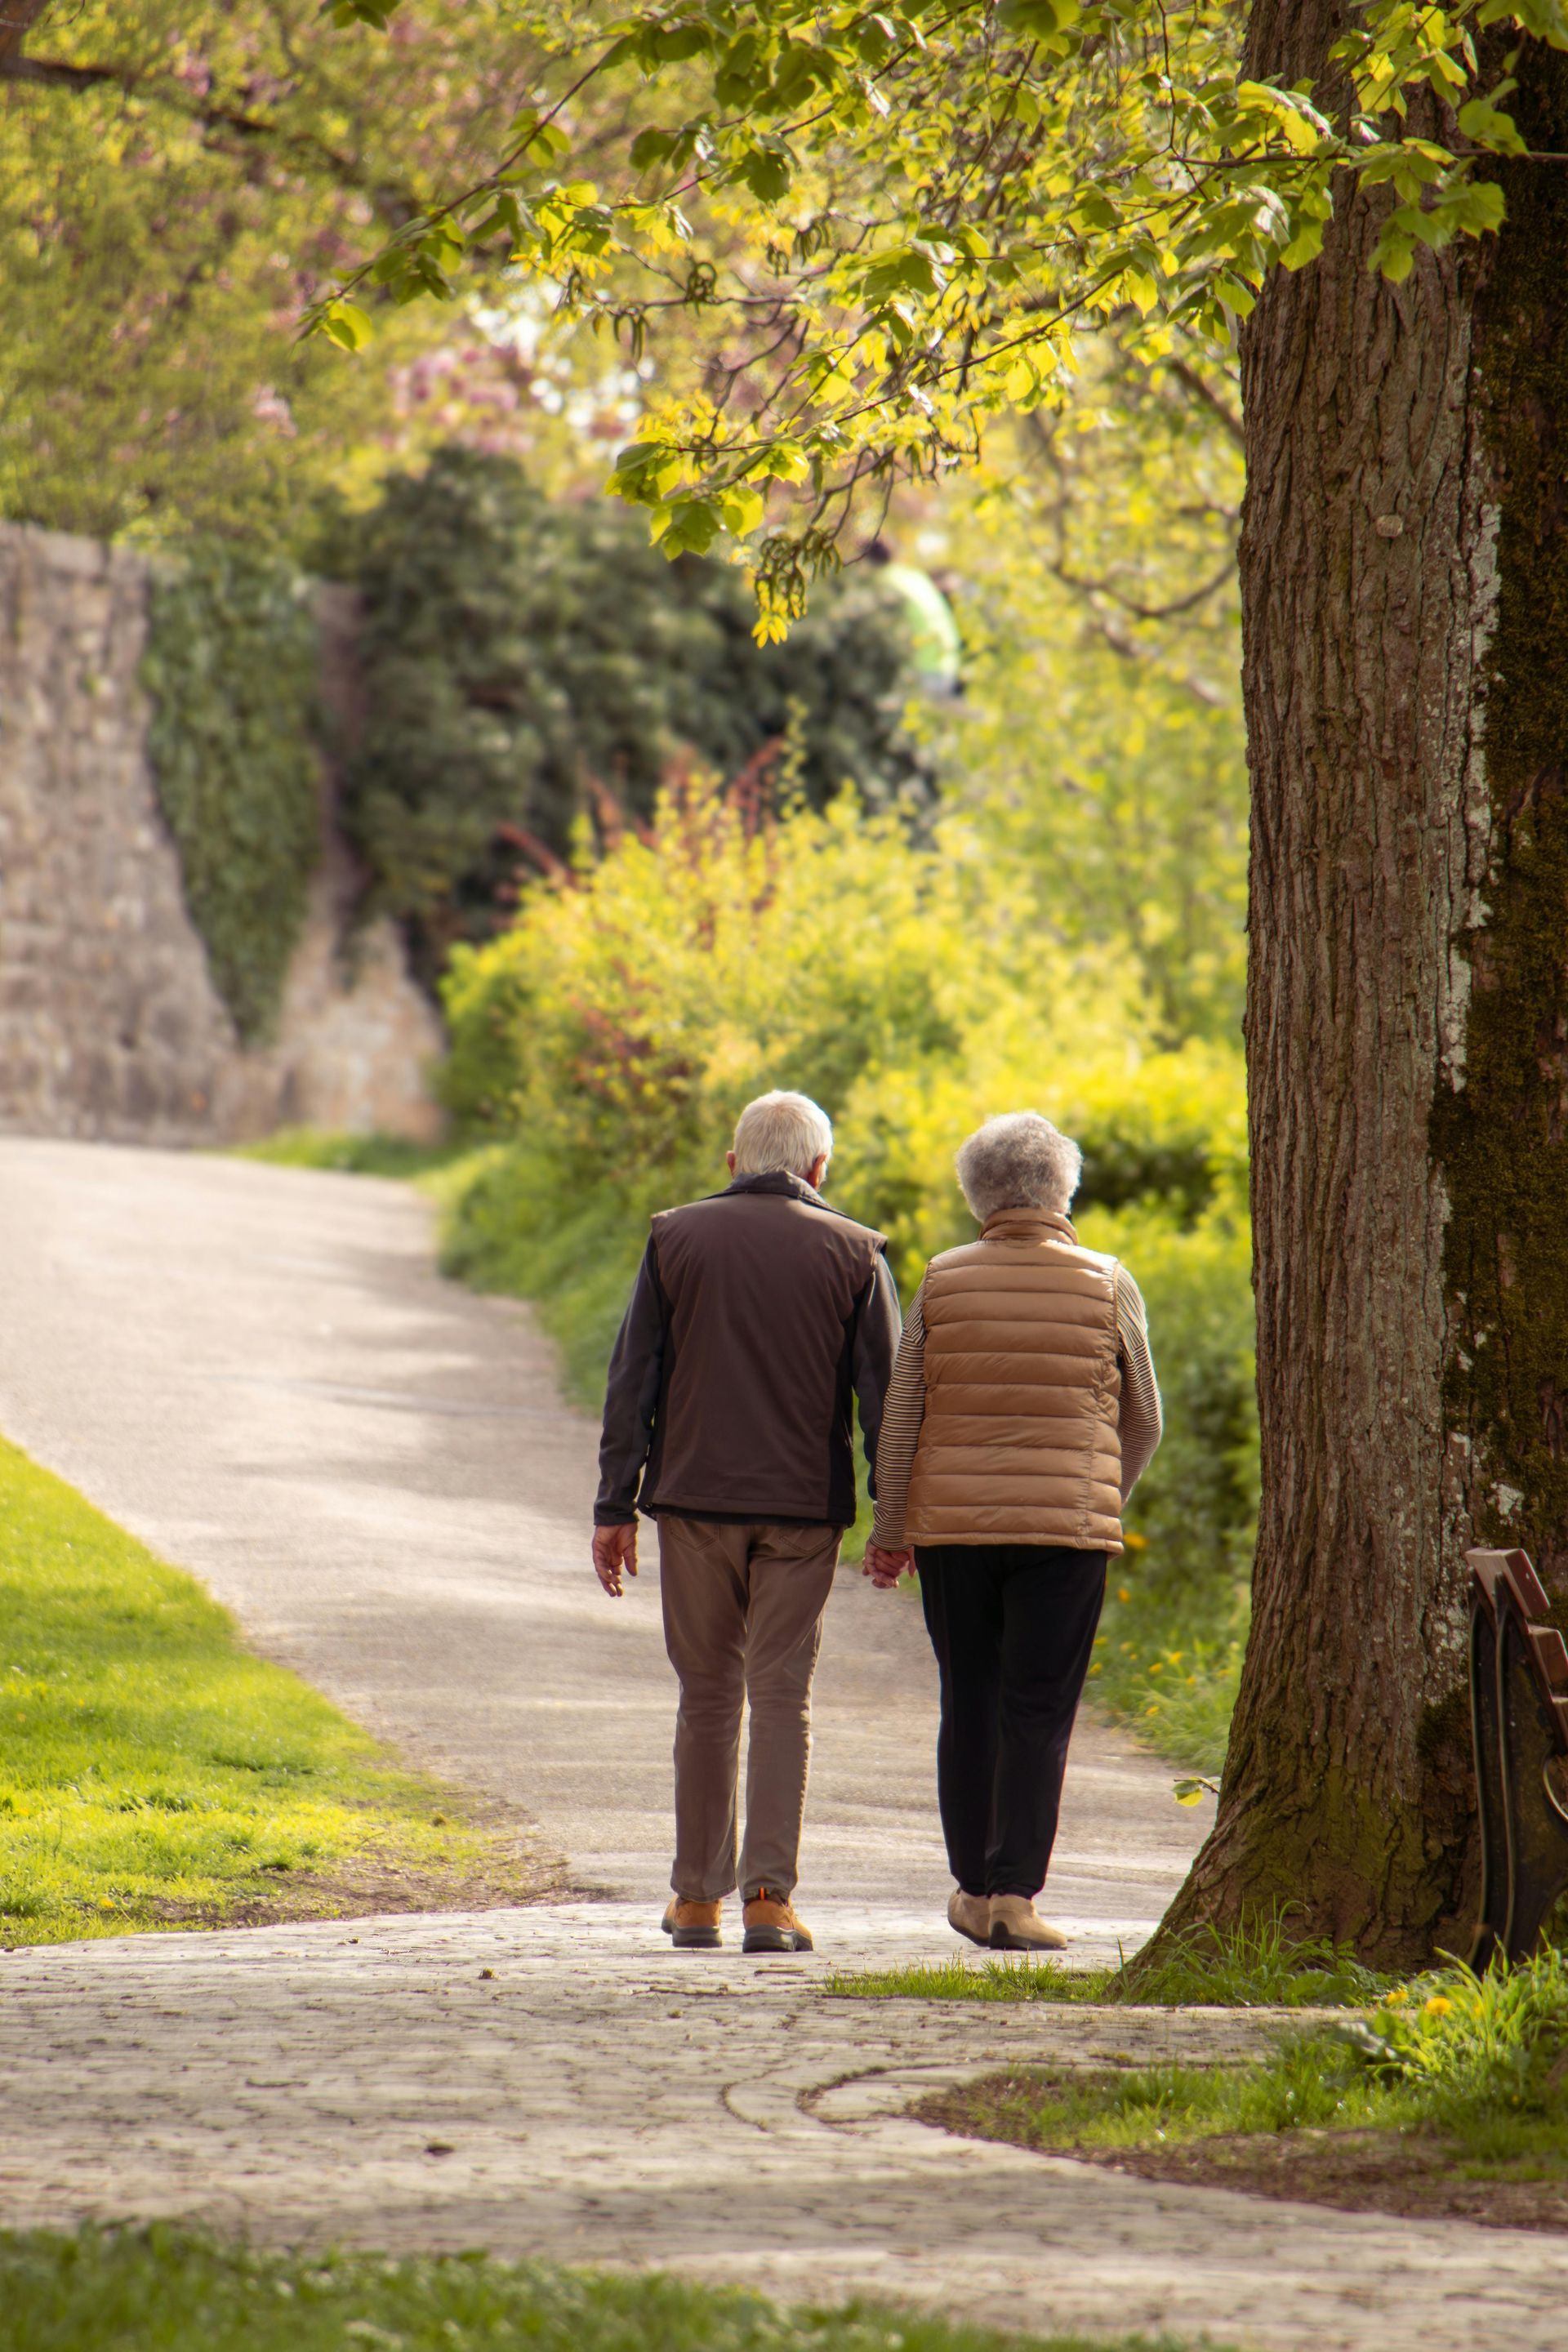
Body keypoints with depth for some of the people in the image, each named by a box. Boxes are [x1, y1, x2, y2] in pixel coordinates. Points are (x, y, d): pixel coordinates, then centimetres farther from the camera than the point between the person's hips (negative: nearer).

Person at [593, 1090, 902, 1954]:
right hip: (803, 1505, -1)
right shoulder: (854, 1252, 2)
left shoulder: (676, 1237, 4)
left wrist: (615, 1507, 4)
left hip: (694, 1496, 1)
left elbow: (632, 1381, 2)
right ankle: (769, 1893, -7)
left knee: (707, 1695, 10)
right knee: (782, 1696, 2)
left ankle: (698, 1897, 14)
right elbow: (883, 1395, 0)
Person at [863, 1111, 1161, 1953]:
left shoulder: (943, 1283, 1)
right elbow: (1142, 1423, 10)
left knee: (968, 1707, 11)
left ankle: (972, 1884, 18)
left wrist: (889, 1529, 11)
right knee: (1039, 1712, -1)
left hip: (951, 1527, 2)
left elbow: (900, 1416, 2)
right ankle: (1013, 1894, -8)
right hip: (1065, 1529, -2)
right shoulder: (1106, 1286, 0)